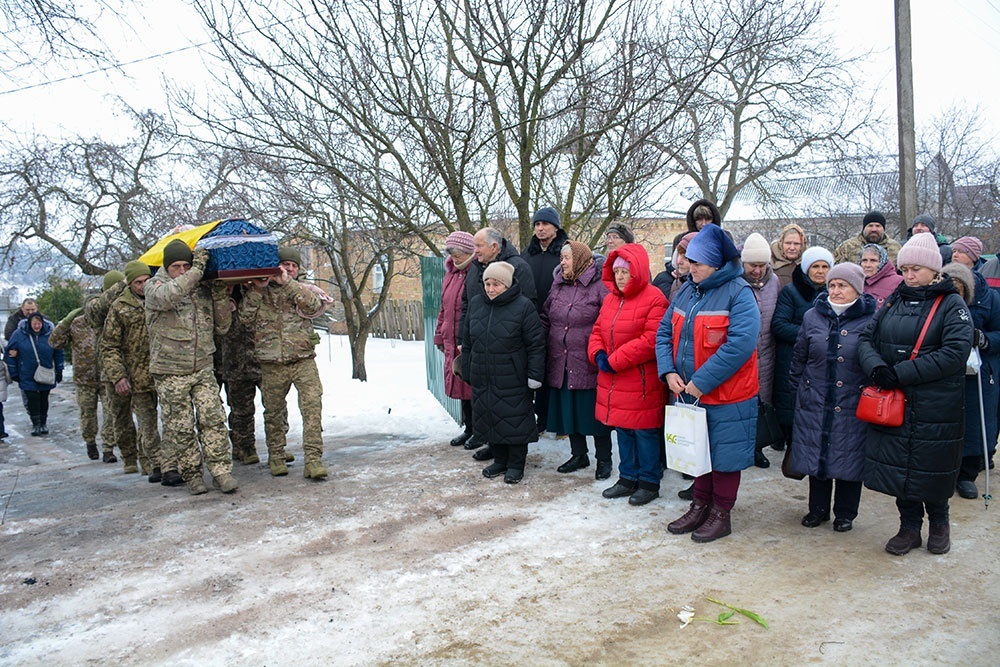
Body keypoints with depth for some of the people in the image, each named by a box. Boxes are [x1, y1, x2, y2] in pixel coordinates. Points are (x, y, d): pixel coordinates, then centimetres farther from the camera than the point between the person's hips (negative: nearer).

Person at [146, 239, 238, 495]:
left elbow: (221, 328, 12)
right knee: (180, 428, 3)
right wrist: (197, 270, -22)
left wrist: (221, 297, -2)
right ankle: (191, 474, 15)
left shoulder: (203, 290, 9)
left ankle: (221, 471, -1)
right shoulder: (154, 286, -2)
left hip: (203, 369, 3)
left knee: (213, 419, -5)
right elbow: (167, 296, -28)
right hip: (170, 373, -3)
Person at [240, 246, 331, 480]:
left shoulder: (303, 290, 10)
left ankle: (313, 460, -12)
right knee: (274, 412, 9)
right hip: (272, 365, 1)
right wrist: (256, 291, -8)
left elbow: (314, 305, -12)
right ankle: (276, 456, 27)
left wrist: (288, 284, -14)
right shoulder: (258, 292, 11)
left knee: (312, 406, -13)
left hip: (303, 361, -1)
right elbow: (245, 319, -1)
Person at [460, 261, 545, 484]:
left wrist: (535, 374, -11)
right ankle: (500, 460, 29)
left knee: (514, 420, 2)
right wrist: (467, 369, 16)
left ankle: (516, 464, 18)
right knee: (489, 419, 13)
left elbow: (536, 344, -9)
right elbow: (467, 341, 16)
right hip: (482, 378, 6)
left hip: (512, 379, -5)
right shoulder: (475, 304, 8)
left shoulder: (523, 306, -9)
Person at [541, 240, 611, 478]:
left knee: (595, 411, 4)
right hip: (560, 363, 7)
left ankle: (604, 459, 19)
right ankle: (579, 455, 31)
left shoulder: (599, 285, -10)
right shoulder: (558, 285, 12)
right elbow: (546, 319, 18)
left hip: (590, 364, -6)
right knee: (568, 410, 14)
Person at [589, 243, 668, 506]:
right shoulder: (610, 299, 12)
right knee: (623, 430, 17)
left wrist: (615, 360, -19)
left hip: (641, 382, -7)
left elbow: (651, 340, -21)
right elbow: (598, 330, 15)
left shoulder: (654, 299, -13)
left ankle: (649, 482, 19)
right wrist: (598, 353, -7)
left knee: (645, 432, 4)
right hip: (613, 381, 8)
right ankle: (628, 478, 30)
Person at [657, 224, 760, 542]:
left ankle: (721, 513, 24)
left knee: (724, 454, 7)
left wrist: (701, 381, -24)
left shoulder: (739, 294, -15)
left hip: (726, 396, -6)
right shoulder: (687, 292, 7)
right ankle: (700, 506, 34)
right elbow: (664, 333, 9)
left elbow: (740, 344, -26)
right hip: (689, 393, 7)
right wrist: (668, 372, -8)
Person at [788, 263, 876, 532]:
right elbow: (799, 359, 11)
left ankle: (845, 514, 24)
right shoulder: (812, 316, 5)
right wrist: (797, 393, 10)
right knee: (815, 456, 10)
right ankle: (818, 509, 28)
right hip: (815, 403, 3)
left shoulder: (872, 320, -4)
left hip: (852, 406, -2)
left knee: (849, 458, 6)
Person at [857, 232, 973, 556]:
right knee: (898, 465, 9)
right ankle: (909, 527, 26)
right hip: (892, 403, 4)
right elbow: (865, 338, 5)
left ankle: (939, 522, 33)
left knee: (933, 467, 8)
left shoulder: (952, 304, -5)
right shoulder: (893, 301, 10)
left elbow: (955, 352, -18)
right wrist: (877, 367, -17)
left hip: (936, 406, -4)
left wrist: (901, 373, -22)